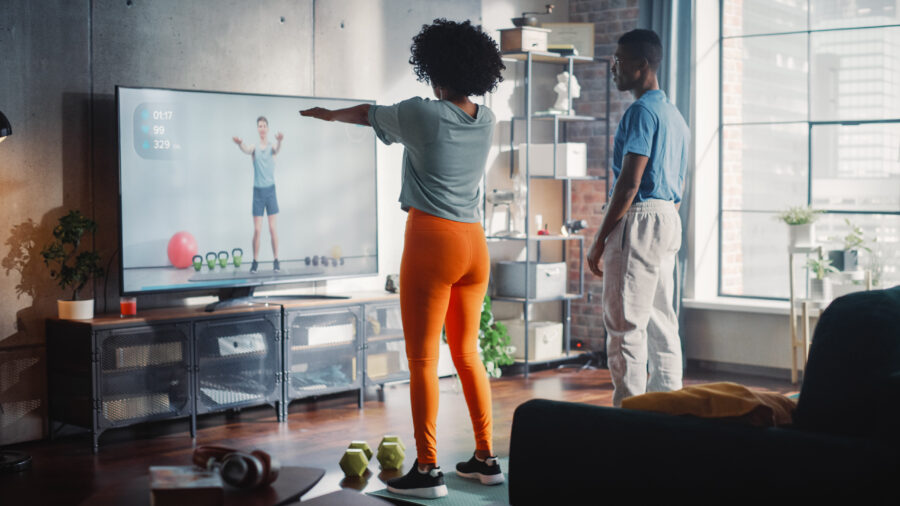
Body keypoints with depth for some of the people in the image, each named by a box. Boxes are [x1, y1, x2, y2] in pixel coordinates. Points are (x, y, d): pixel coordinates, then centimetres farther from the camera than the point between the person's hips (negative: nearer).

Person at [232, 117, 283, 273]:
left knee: (273, 228, 1)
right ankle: (255, 261, 11)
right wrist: (240, 144, -45)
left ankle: (276, 260, 8)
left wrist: (279, 141, -50)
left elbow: (277, 149, -24)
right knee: (257, 230, 2)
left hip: (270, 190, -1)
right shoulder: (254, 148, 3)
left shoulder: (271, 147, 0)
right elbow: (246, 150, -20)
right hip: (258, 191, 1)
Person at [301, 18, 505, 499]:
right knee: (467, 353, 15)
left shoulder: (422, 113, -7)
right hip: (474, 243, 7)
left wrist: (330, 114, 31)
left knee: (422, 359, -1)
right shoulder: (485, 119, 9)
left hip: (432, 241, -6)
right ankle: (485, 459, 19)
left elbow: (368, 113, 11)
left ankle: (427, 470, 1)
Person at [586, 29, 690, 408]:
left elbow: (629, 183, -18)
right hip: (669, 221, 10)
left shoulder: (641, 111, -12)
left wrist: (600, 241, -15)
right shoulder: (675, 116, 19)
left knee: (626, 324, -8)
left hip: (639, 220, -10)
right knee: (661, 323, 11)